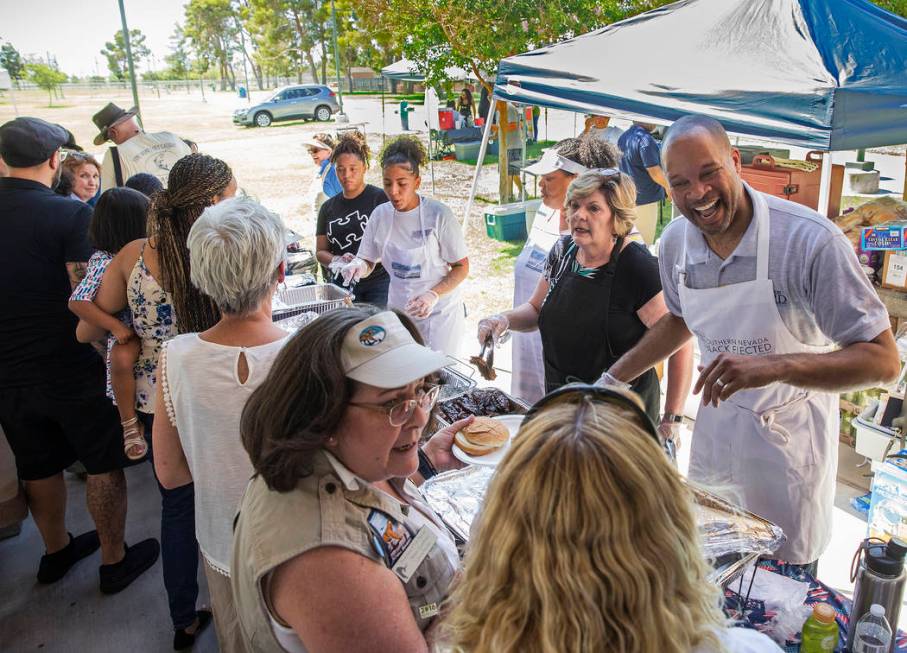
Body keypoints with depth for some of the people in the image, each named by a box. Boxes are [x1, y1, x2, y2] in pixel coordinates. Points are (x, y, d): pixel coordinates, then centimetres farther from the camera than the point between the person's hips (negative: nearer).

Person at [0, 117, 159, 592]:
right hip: (69, 367, -5)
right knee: (104, 464, 12)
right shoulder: (71, 214, -17)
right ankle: (114, 561, 24)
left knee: (39, 467, 21)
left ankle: (56, 551, 41)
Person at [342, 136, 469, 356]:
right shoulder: (380, 215, -2)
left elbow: (462, 267, -10)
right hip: (398, 312, 4)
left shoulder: (438, 215, -15)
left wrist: (433, 295, -24)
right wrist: (359, 265, -19)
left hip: (438, 313, -3)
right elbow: (368, 261, 4)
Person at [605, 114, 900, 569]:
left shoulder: (811, 240, -26)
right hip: (715, 425, 5)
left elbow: (882, 360, -26)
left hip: (789, 435, -4)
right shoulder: (675, 243, -8)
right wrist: (612, 380, 7)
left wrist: (775, 366, -42)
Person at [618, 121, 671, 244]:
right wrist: (668, 187, -4)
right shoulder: (645, 139, -19)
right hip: (646, 198, -8)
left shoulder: (623, 137, 9)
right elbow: (654, 171, -20)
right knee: (645, 242, 0)